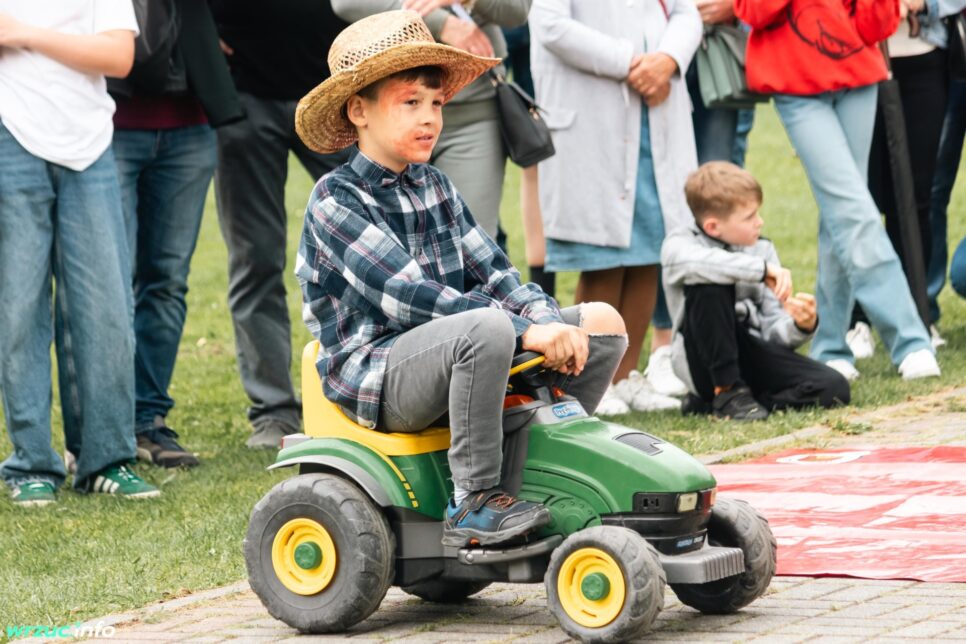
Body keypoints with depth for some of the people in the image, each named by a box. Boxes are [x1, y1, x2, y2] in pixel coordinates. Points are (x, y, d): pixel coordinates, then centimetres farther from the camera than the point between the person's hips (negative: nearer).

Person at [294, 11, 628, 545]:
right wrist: (526, 332, -28)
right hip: (374, 377, -8)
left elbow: (492, 275, 8)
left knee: (602, 322, 1)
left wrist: (549, 321, -13)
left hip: (451, 356, 8)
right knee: (487, 329, -37)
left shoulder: (433, 185, 14)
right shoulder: (336, 201, -11)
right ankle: (473, 502, -27)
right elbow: (409, 296, -21)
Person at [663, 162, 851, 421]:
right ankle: (726, 391, -19)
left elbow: (774, 331, 5)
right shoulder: (679, 245, -6)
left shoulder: (762, 249, 9)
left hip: (753, 354, 5)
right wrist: (761, 268, -35)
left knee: (834, 387, -17)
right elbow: (692, 262, -35)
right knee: (710, 285, -30)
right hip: (707, 362, -5)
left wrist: (800, 326, -18)